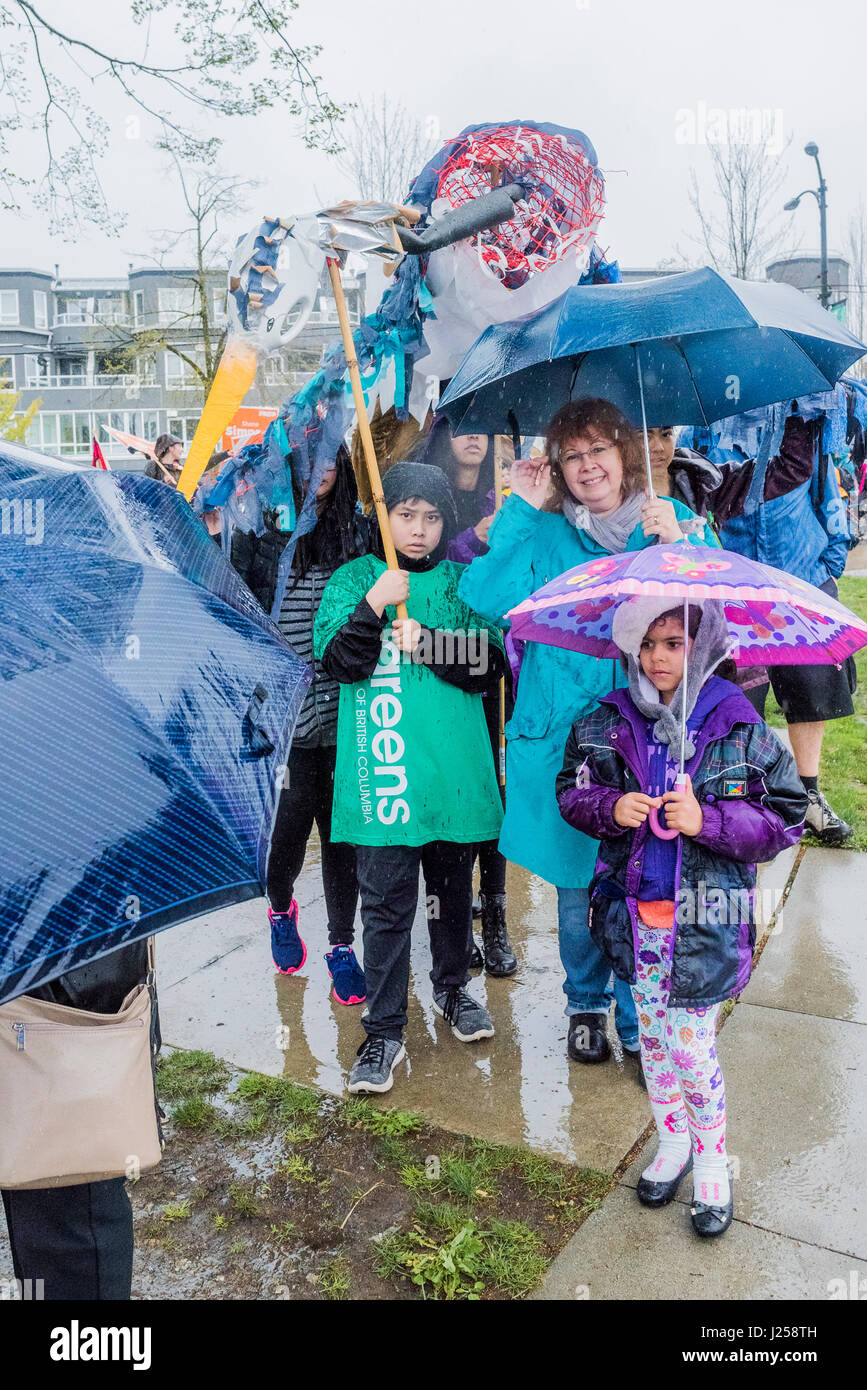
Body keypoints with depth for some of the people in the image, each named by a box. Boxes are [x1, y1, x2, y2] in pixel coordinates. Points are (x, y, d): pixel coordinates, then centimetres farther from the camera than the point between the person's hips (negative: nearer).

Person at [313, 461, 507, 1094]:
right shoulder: (354, 579, 4)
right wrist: (372, 607, -22)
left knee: (453, 889, 17)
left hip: (455, 770, 2)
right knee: (386, 904, 2)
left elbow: (490, 665, -1)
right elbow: (339, 662, -8)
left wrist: (427, 644, -14)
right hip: (383, 771, -2)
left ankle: (452, 987, 40)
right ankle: (385, 1031, 13)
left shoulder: (463, 582, 7)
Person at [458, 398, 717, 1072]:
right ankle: (587, 1005, 39)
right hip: (565, 740, 0)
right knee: (577, 885, 14)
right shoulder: (544, 534, 5)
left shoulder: (676, 521, 7)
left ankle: (642, 1026, 28)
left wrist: (677, 547, -17)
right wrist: (521, 509, -8)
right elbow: (485, 599, -12)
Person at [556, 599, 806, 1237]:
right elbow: (572, 793, 9)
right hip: (635, 909, 3)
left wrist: (707, 820, -19)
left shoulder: (740, 728, -9)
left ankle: (712, 1160, 28)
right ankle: (672, 1141, 39)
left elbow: (785, 816, -5)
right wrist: (611, 807, -13)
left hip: (706, 914, -3)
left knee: (691, 1045, 2)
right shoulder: (606, 725, -1)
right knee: (653, 1034, 15)